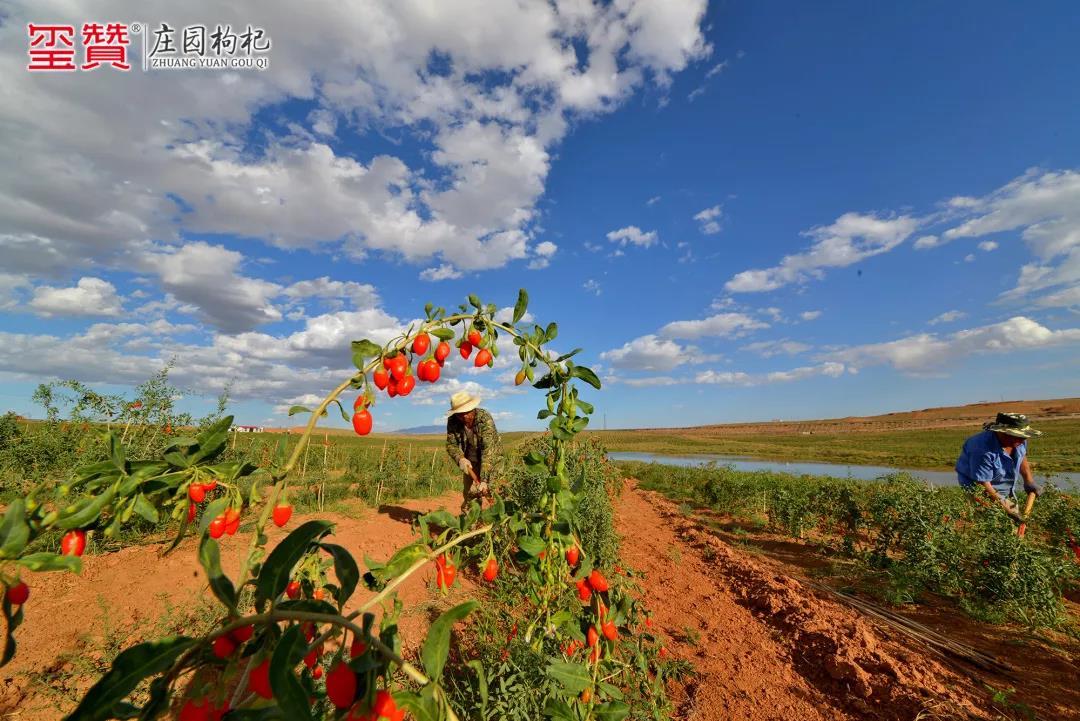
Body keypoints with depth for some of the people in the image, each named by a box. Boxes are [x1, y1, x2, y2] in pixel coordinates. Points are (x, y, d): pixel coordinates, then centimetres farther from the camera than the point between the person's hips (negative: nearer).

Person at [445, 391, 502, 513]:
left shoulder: (485, 418, -32)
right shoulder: (452, 422, -17)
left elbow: (488, 450, -37)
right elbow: (451, 444, -10)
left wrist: (484, 480, -43)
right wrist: (460, 459, -32)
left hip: (489, 460, -4)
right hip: (469, 462, 4)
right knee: (468, 493, 9)